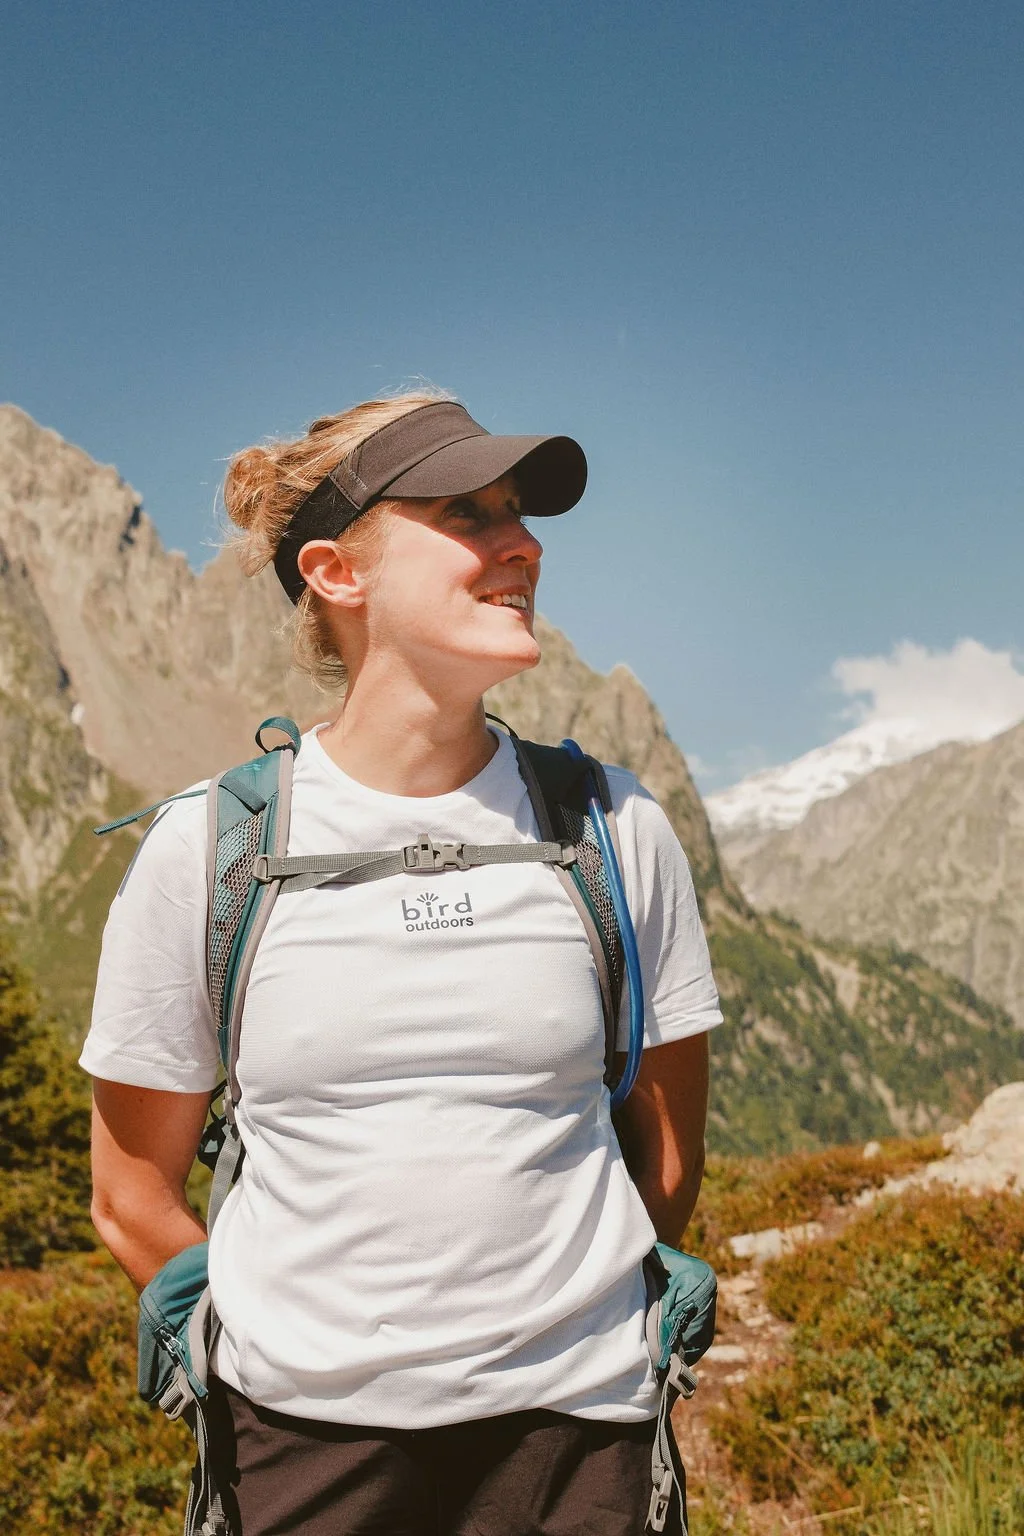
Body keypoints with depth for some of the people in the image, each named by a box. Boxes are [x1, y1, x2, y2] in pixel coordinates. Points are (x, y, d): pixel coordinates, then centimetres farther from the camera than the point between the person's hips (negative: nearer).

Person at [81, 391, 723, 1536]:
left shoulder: (612, 829, -5)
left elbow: (669, 1155, 5)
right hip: (299, 1439, 0)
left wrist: (556, 1331, 4)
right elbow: (132, 1197, 2)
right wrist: (299, 1367, 1)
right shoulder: (204, 851, -7)